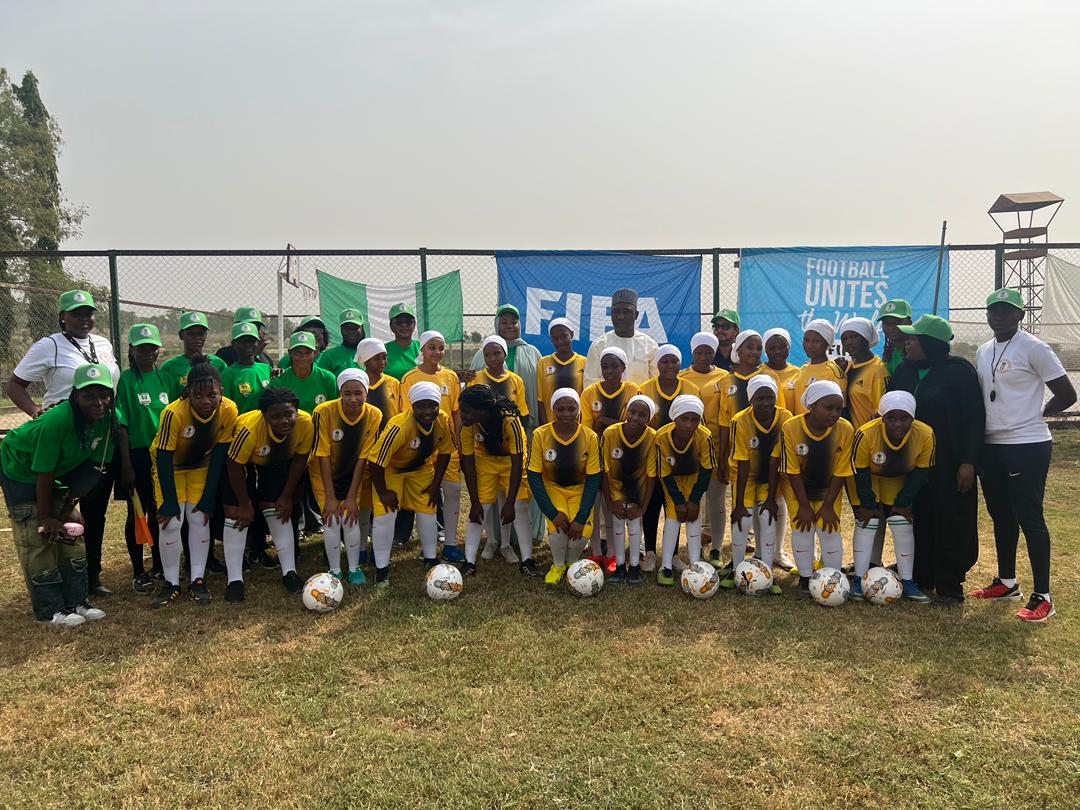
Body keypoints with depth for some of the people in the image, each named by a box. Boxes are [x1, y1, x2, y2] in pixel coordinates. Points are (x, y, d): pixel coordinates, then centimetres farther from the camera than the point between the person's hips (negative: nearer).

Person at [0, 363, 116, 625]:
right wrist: (46, 517, -18)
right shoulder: (58, 420, -37)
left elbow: (89, 467, -8)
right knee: (36, 538, -8)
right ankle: (50, 609, 1)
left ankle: (75, 600, 16)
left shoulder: (107, 419, -18)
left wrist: (67, 510, -5)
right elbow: (44, 475, -28)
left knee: (71, 531, 6)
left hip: (59, 470, 7)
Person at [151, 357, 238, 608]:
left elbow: (219, 454, -15)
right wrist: (170, 503, -21)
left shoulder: (228, 411, -26)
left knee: (200, 518, -3)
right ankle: (171, 583, 4)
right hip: (170, 466, -2)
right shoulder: (174, 413, -35)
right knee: (171, 522, -10)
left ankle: (197, 580, 8)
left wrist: (209, 498, -12)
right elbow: (164, 458, -26)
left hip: (201, 466, 2)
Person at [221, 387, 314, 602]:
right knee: (236, 515, -8)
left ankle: (289, 572, 9)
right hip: (241, 465, -3)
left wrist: (287, 496, -5)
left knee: (279, 512, -1)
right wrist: (245, 504, -16)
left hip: (275, 464, 3)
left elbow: (299, 460, -11)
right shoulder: (249, 428, -40)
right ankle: (235, 580, 0)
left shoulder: (305, 424, -29)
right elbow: (235, 466, -26)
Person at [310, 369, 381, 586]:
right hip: (325, 474, -2)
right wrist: (330, 497, -20)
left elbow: (362, 458, -14)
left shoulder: (374, 415, -19)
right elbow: (323, 456, -21)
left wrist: (352, 497, -14)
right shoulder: (324, 412, -26)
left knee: (352, 517, -8)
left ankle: (354, 568, 10)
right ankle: (334, 570, 5)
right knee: (332, 519, -12)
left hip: (353, 474, 2)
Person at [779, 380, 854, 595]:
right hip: (799, 489, -1)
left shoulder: (845, 430, -22)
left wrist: (828, 506, -11)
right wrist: (804, 505, -14)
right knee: (802, 529, -3)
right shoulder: (790, 428, -26)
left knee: (830, 530, -3)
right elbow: (792, 471, -17)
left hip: (828, 489, 1)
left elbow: (840, 472, -14)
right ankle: (805, 577, 12)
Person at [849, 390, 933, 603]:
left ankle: (907, 583, 3)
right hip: (868, 478, -2)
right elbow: (860, 472, -20)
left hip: (899, 481, 2)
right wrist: (868, 505, -15)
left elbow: (921, 471, -13)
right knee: (867, 522, -10)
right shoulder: (866, 434, -35)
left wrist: (902, 502, -12)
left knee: (902, 523, -6)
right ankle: (859, 579, -2)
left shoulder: (925, 435, -28)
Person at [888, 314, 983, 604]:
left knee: (951, 523, 2)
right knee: (919, 520, 9)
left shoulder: (958, 370, -9)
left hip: (949, 462, -5)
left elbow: (975, 417, -10)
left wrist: (968, 461, -15)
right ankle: (921, 578, 20)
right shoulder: (904, 371, 8)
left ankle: (949, 585, 10)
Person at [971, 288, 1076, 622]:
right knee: (1001, 516, 16)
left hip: (1027, 447, -7)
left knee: (1030, 519, -5)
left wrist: (1035, 415, 1)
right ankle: (1007, 582, 30)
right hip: (991, 446, 7)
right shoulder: (982, 352, 11)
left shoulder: (1034, 349, -10)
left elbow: (1067, 395, -9)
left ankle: (1042, 597, 4)